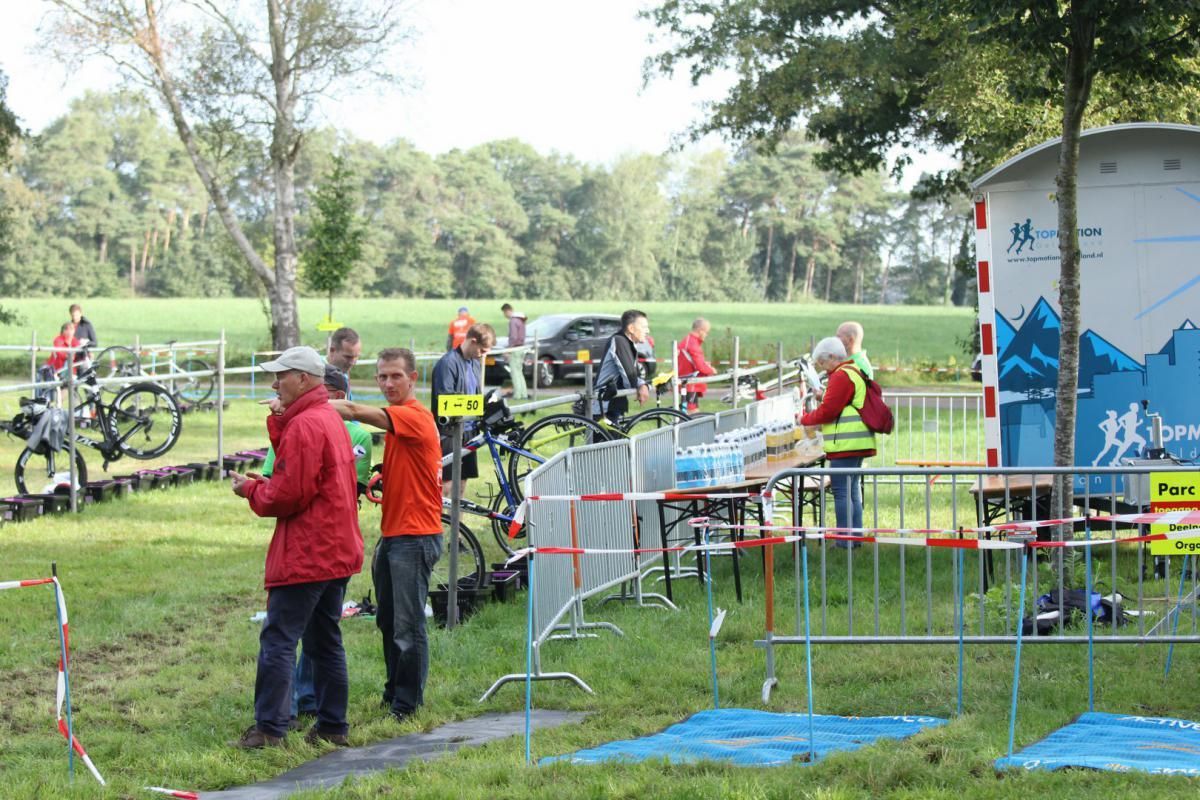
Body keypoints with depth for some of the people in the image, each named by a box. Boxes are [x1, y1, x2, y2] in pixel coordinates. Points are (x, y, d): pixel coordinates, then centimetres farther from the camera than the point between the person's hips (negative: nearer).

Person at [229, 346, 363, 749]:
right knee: (325, 641, 14)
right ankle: (333, 726, 17)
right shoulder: (331, 419, 16)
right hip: (338, 550, 10)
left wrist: (251, 490, -1)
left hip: (306, 555, -10)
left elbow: (289, 493, -18)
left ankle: (269, 727, -8)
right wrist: (279, 421, 4)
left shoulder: (303, 426, -16)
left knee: (278, 640, -7)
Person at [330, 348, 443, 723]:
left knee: (408, 626, -4)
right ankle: (394, 693, 27)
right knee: (388, 621, 16)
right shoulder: (399, 419, 17)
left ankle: (408, 703, 3)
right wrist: (378, 481, 9)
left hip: (415, 536, -10)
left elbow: (354, 411, -26)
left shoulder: (415, 416, -15)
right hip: (393, 533, 10)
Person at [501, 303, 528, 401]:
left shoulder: (513, 321, -16)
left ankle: (517, 394, -6)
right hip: (521, 348, 9)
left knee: (515, 372, -5)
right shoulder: (521, 320, 14)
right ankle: (523, 393, 16)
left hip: (515, 349, -9)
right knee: (519, 372, 15)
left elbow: (513, 337, -22)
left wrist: (509, 349, -18)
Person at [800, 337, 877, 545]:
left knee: (841, 492, -8)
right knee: (853, 489, 14)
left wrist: (805, 419, -1)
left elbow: (827, 411, -16)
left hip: (845, 444, -10)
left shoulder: (841, 376, -12)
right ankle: (856, 535, 17)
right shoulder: (856, 372, 20)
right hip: (858, 444, 10)